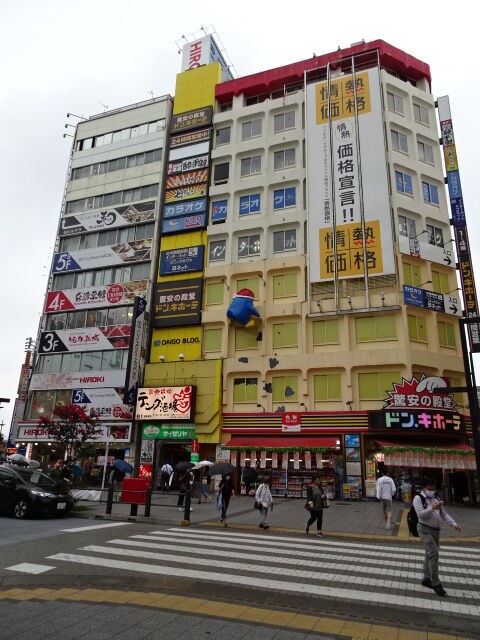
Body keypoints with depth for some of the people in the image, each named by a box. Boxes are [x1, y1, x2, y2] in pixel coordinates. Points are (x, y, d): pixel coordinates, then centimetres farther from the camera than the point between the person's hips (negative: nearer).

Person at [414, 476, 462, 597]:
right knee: (433, 554, -16)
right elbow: (420, 514, -21)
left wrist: (454, 524, -5)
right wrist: (432, 508, -35)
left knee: (430, 555, 15)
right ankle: (435, 584, -10)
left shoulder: (436, 498, 11)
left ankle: (426, 579, 28)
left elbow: (444, 514, 10)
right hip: (425, 529, -7)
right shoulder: (418, 498, -11)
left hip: (436, 530, 7)